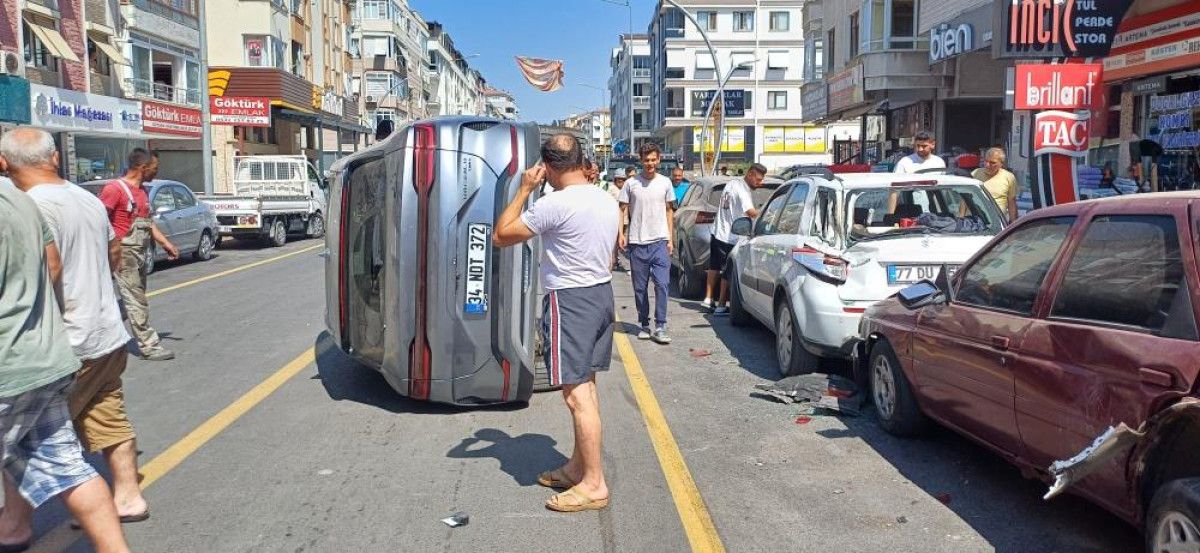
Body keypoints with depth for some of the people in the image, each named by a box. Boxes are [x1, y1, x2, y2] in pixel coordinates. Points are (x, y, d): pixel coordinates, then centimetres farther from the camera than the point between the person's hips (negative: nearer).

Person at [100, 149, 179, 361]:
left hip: (140, 253, 9)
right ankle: (149, 345, -3)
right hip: (125, 254, -9)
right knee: (136, 300, -6)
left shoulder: (142, 191, 15)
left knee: (135, 298, 13)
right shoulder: (115, 189, -13)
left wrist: (165, 243, 13)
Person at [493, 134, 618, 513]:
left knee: (577, 393, -5)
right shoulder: (607, 201, 7)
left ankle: (594, 484, 0)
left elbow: (501, 236, -11)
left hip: (569, 300, -9)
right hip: (603, 293, 9)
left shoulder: (555, 204, -19)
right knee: (586, 386, 16)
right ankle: (578, 466, 27)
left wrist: (524, 190, -5)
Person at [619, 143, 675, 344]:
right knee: (640, 288, 8)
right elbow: (622, 209, 6)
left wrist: (670, 239, 7)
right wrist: (621, 234, -6)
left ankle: (660, 327, -6)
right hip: (637, 243, 0)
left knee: (662, 284, -10)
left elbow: (669, 211, 13)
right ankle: (644, 325, 20)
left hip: (660, 241, 0)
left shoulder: (665, 183, 6)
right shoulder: (631, 183, 2)